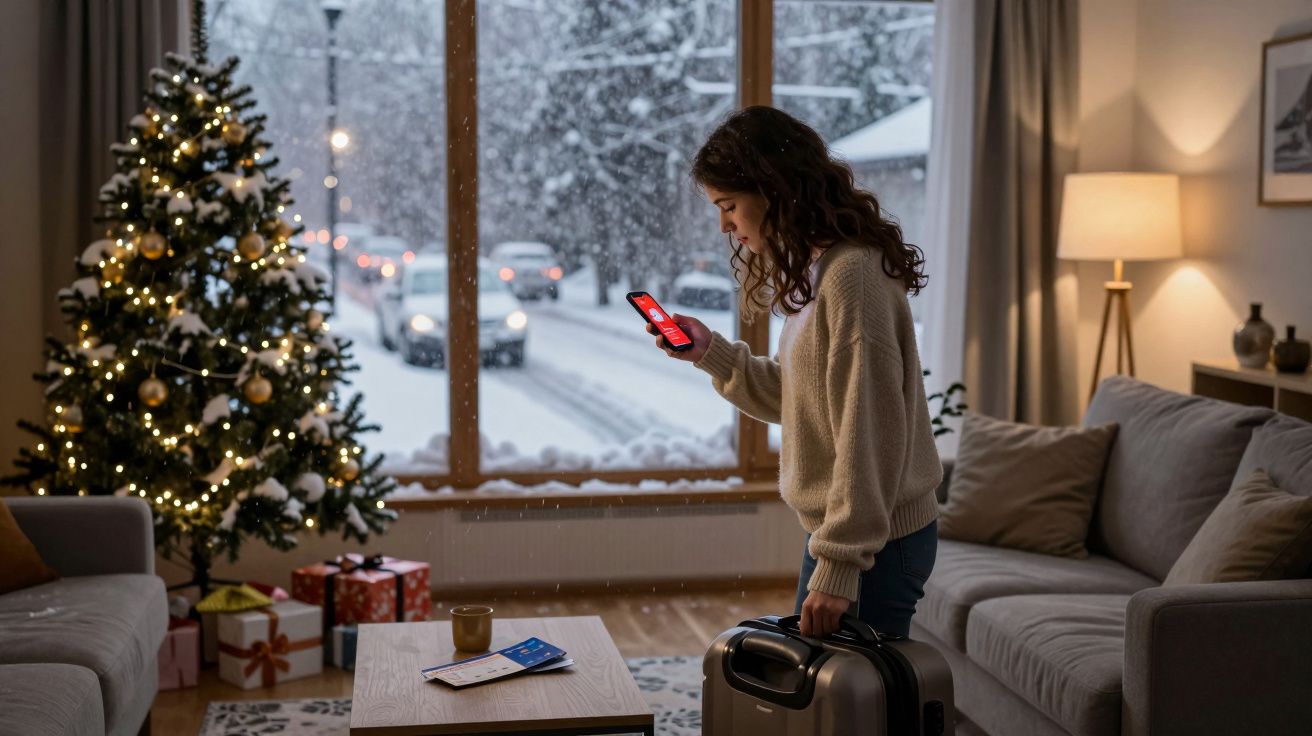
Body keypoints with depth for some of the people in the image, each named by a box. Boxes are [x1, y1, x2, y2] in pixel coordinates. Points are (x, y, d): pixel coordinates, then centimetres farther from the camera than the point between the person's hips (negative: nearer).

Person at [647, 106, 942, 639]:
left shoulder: (852, 275, -20)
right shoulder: (818, 270, 11)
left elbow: (869, 435, -23)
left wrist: (838, 567, -22)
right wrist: (709, 352, 6)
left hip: (875, 544, -10)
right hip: (840, 533, 10)